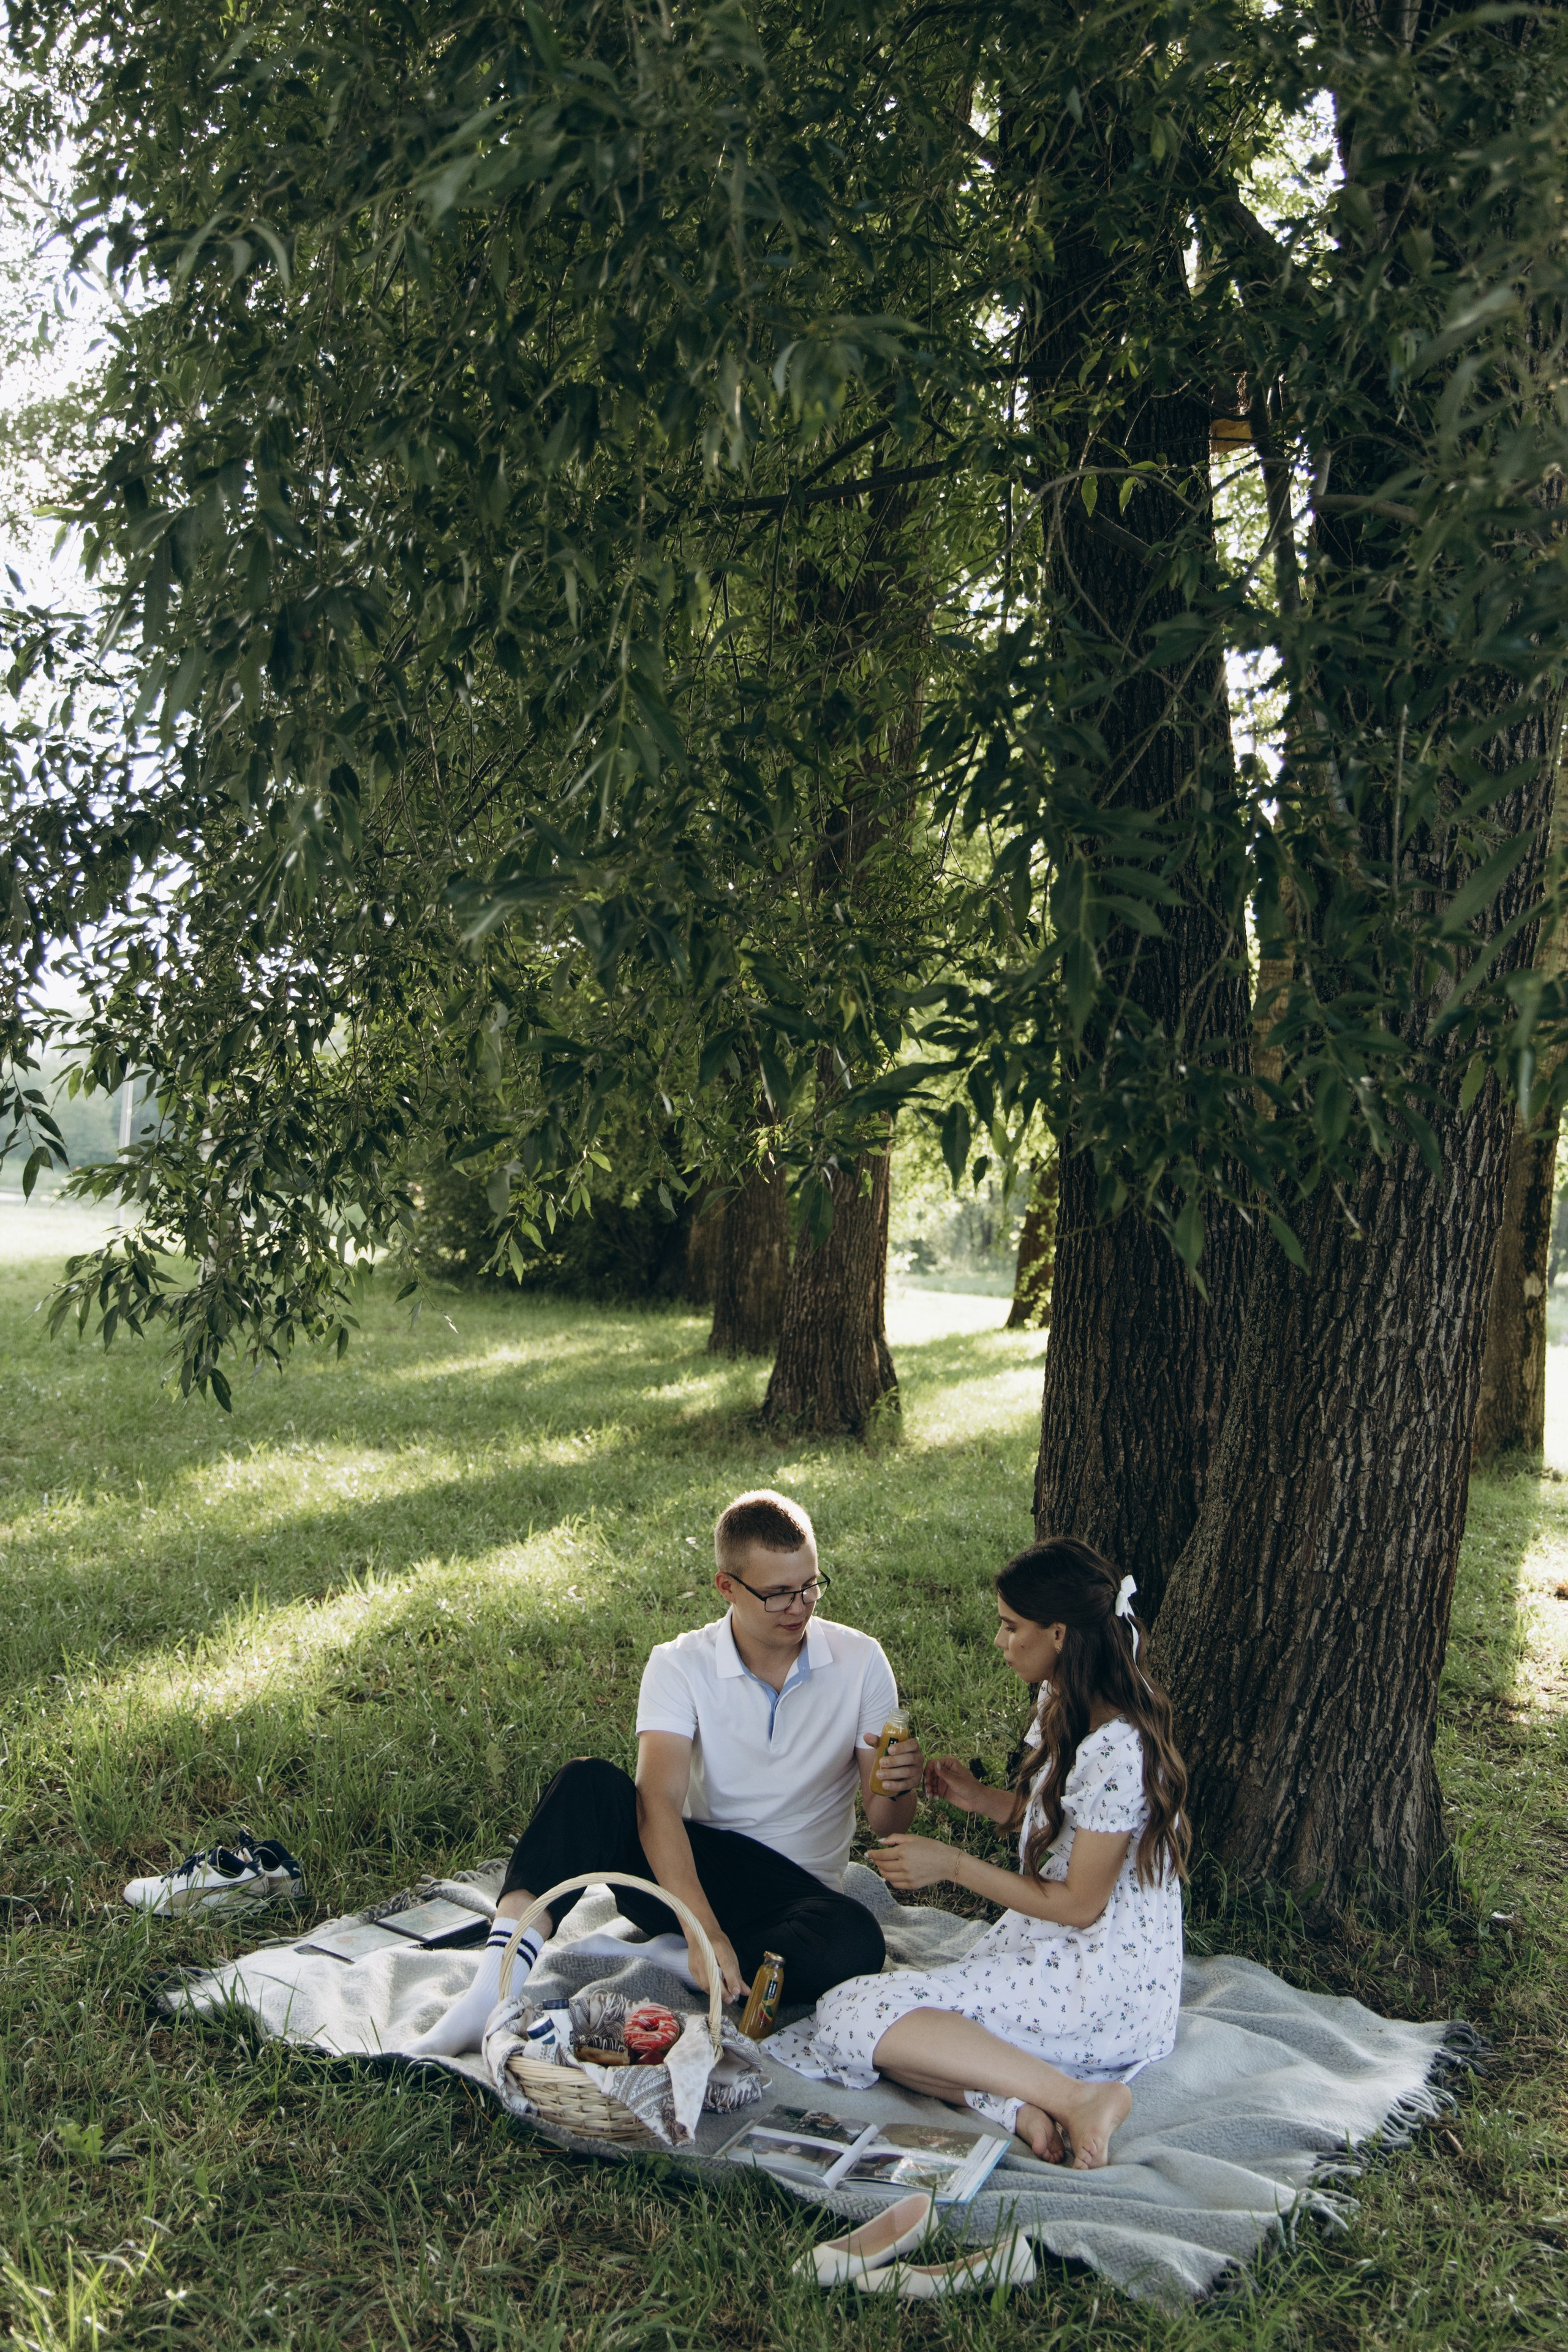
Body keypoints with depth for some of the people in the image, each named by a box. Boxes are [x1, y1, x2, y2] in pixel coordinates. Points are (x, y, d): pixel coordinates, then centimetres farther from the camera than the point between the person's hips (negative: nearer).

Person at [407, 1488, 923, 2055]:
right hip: (688, 1869, 0)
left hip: (799, 1892, 0)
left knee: (856, 1943, -36)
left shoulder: (860, 1662, -4)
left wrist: (897, 1790, -29)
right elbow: (659, 1802, -23)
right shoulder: (680, 1666, -8)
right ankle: (497, 1988, -38)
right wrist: (705, 1929, -39)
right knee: (589, 1784, -28)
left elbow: (885, 1825, -3)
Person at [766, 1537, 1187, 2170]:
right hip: (1047, 1949, 10)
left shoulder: (1116, 1751, -23)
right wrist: (980, 1798, 5)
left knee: (854, 2016, -18)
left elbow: (1079, 1905, -17)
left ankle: (1077, 2098, -21)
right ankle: (1018, 2103, -19)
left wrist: (954, 1866, -12)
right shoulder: (1064, 1705, 7)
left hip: (1100, 1983, -10)